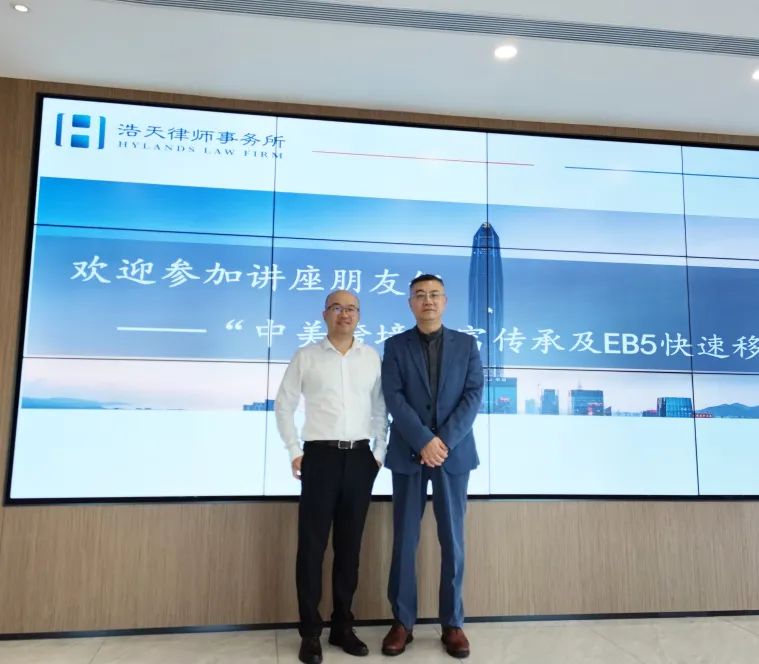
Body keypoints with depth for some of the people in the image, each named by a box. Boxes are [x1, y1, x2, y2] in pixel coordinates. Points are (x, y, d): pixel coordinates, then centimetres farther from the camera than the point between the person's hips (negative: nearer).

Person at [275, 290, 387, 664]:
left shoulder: (372, 358, 6)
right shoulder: (306, 356, 1)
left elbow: (380, 410, 10)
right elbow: (284, 405, 4)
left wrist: (379, 453, 5)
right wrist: (294, 453, 0)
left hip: (360, 457, 2)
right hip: (320, 456, -2)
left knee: (349, 545, 11)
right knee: (312, 545, 3)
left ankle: (342, 626, 25)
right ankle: (310, 632, 16)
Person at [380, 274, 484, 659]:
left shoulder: (466, 344, 7)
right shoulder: (396, 345, 5)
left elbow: (474, 395, -3)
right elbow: (394, 398, -6)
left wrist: (445, 440, -14)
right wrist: (424, 441, -16)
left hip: (454, 453, 1)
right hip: (408, 454, 0)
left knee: (452, 540, 6)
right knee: (404, 540, 5)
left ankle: (452, 624, 20)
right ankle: (402, 622, 18)